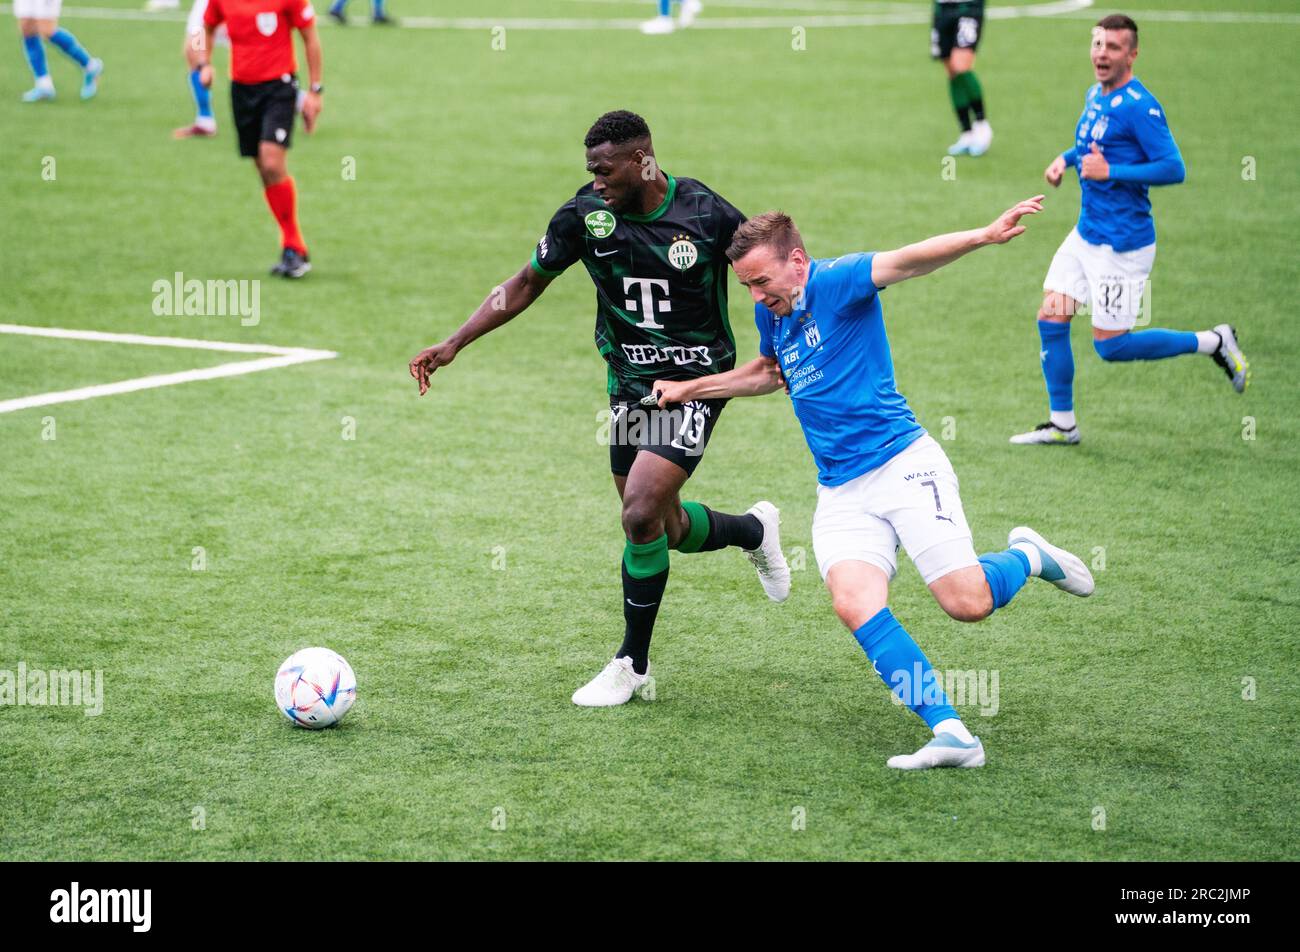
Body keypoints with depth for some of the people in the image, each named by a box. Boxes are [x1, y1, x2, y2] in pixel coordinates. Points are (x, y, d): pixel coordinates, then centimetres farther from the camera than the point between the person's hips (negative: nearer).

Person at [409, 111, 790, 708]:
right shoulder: (585, 215, -7)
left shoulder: (708, 215, -15)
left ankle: (632, 663, 0)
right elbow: (524, 287, 3)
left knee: (641, 515, -18)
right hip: (629, 385, 5)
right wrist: (452, 345, -3)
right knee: (665, 529, 13)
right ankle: (754, 530, 47)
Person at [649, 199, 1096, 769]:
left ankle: (1027, 556, 21)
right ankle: (949, 732, -23)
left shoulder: (835, 283, -9)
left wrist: (984, 237, -44)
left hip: (903, 463, -6)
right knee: (854, 604, -21)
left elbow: (907, 261, -28)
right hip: (841, 492, 6)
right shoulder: (771, 314, 13)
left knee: (966, 603, -15)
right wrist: (688, 389, 35)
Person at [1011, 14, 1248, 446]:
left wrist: (1110, 172, -25)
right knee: (1050, 320, 5)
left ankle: (1214, 342, 12)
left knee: (1110, 346, -2)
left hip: (1122, 244, -9)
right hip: (1086, 234, 9)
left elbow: (1174, 168, -22)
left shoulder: (1139, 106, -18)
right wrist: (1067, 158, 9)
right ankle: (1062, 424, 17)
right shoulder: (1095, 96, 9)